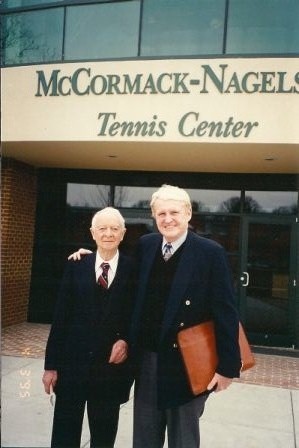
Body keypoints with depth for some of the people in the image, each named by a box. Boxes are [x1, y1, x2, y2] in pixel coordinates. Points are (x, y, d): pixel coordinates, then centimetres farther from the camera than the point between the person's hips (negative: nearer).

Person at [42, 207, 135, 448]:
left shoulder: (132, 269, -3)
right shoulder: (76, 266, -1)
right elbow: (61, 317, -2)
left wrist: (126, 340, -13)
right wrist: (51, 364, -2)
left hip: (112, 367, 0)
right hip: (73, 363, 1)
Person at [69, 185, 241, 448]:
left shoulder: (210, 253, -13)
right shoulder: (145, 245, 1)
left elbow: (226, 313, -12)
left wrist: (227, 366, -12)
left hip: (186, 363, -4)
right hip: (147, 359, 4)